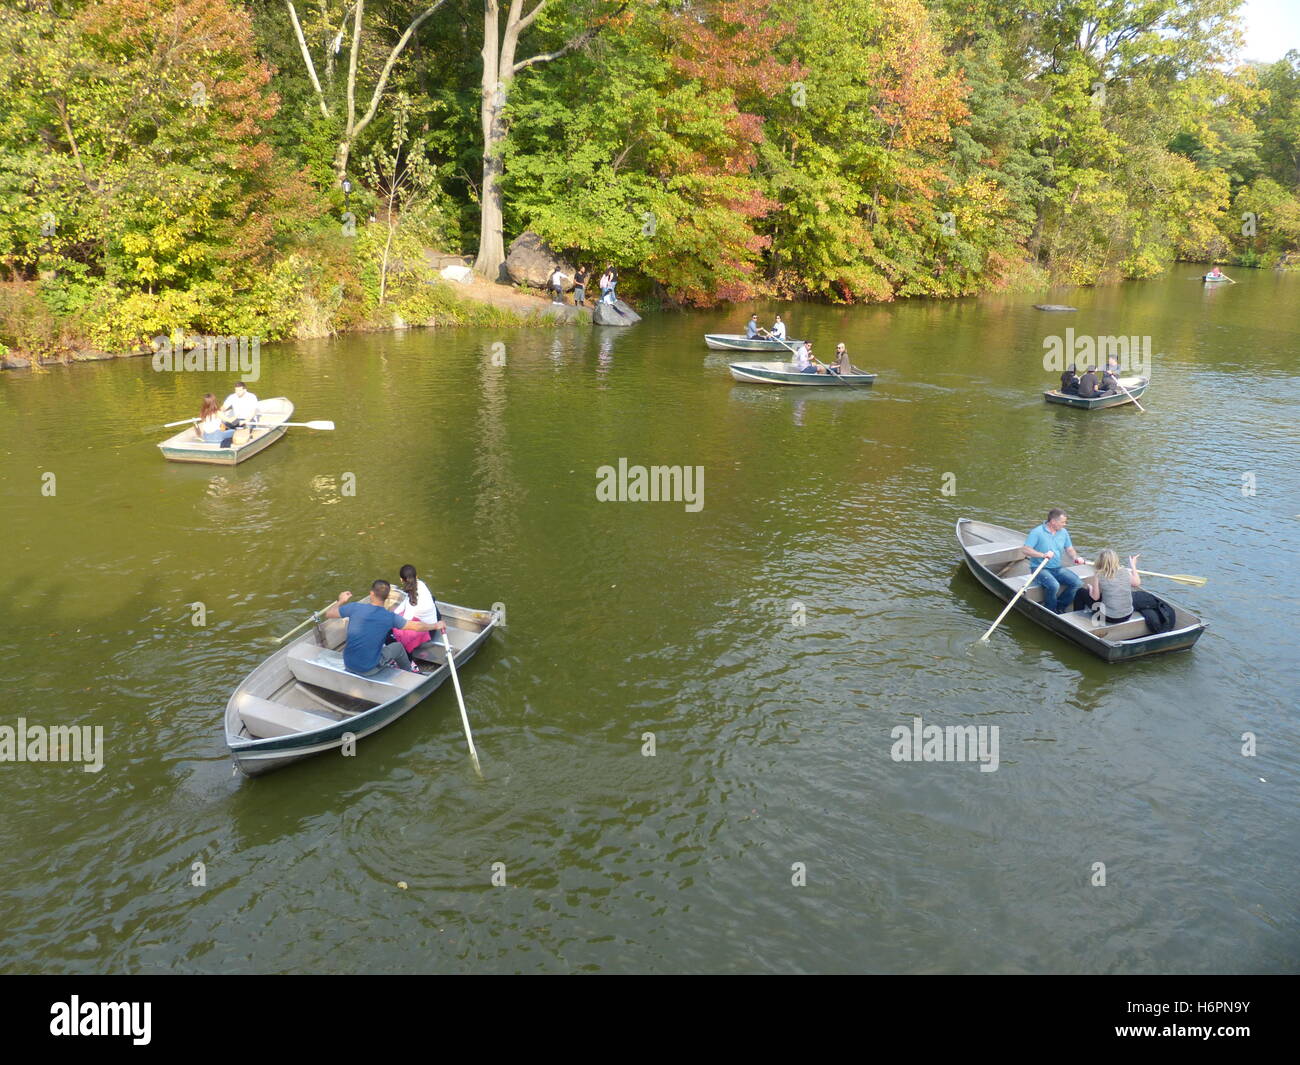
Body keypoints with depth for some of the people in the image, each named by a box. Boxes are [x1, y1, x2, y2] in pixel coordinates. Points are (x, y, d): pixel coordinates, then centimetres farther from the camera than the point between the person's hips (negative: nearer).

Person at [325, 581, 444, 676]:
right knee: (398, 646, 22)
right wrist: (436, 625, 11)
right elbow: (417, 626, -6)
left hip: (348, 665, 3)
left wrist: (341, 601, 18)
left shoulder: (355, 608, -14)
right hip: (369, 670, -3)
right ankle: (409, 672, 45)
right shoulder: (390, 617, -16)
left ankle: (388, 661, 49)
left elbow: (328, 613, -1)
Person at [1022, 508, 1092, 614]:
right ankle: (1050, 612, -9)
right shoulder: (1037, 532, -11)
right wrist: (1043, 555, -28)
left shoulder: (1063, 532, 10)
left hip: (1057, 568, 7)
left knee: (1077, 583, -14)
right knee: (1054, 585, -33)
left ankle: (1060, 608, 2)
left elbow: (1069, 550, 16)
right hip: (1040, 569, -6)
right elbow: (1025, 550, -17)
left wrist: (1076, 558, -7)